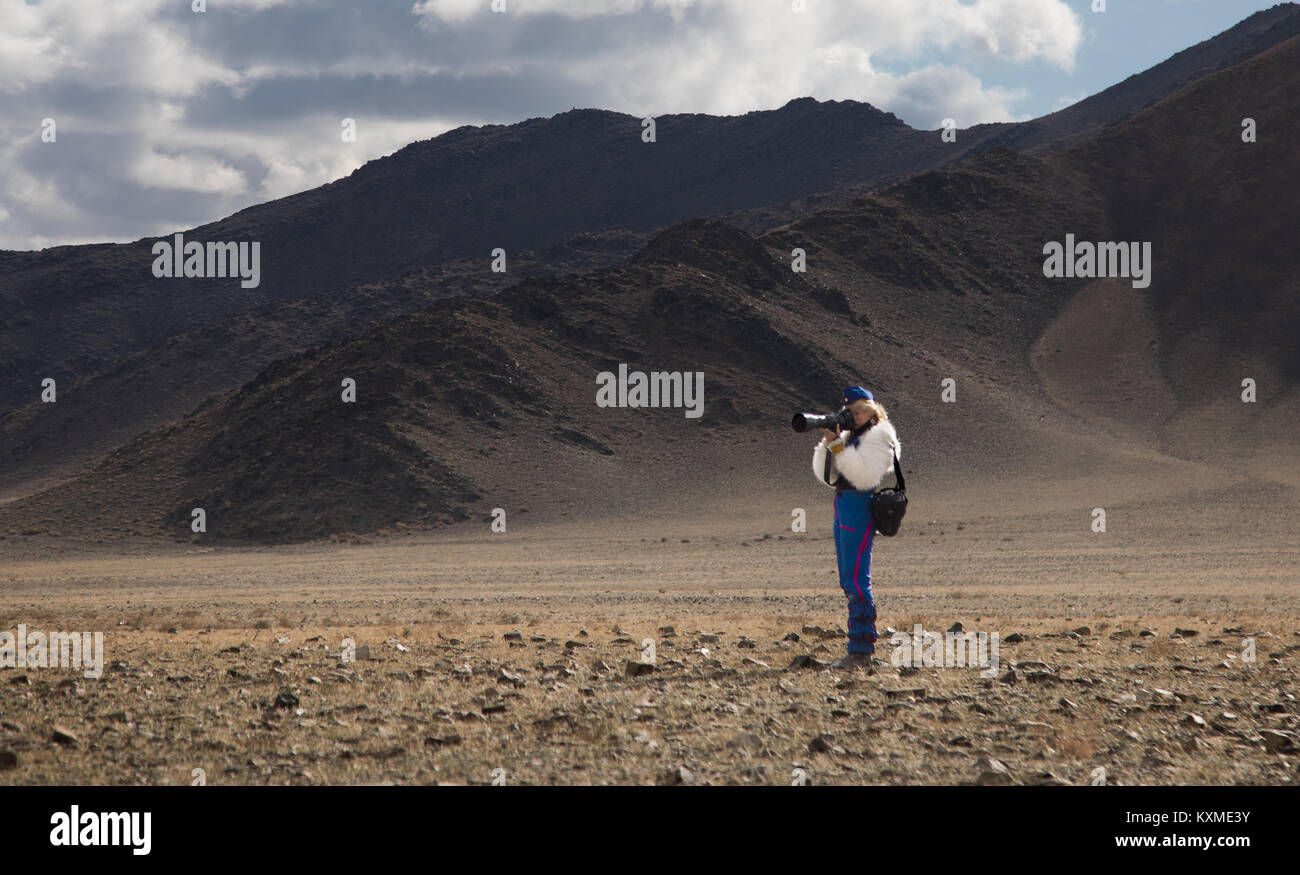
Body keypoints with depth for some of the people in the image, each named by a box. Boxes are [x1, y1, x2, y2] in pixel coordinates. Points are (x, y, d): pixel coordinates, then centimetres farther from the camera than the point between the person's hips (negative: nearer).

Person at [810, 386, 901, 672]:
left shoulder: (879, 437, -6)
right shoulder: (850, 435, 19)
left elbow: (865, 475, -19)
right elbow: (825, 474, 14)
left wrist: (837, 446, -19)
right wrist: (829, 442, -1)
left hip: (860, 508, -10)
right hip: (843, 508, 10)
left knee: (856, 579, -14)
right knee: (849, 581, 10)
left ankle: (862, 652, -15)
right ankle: (859, 650, 14)